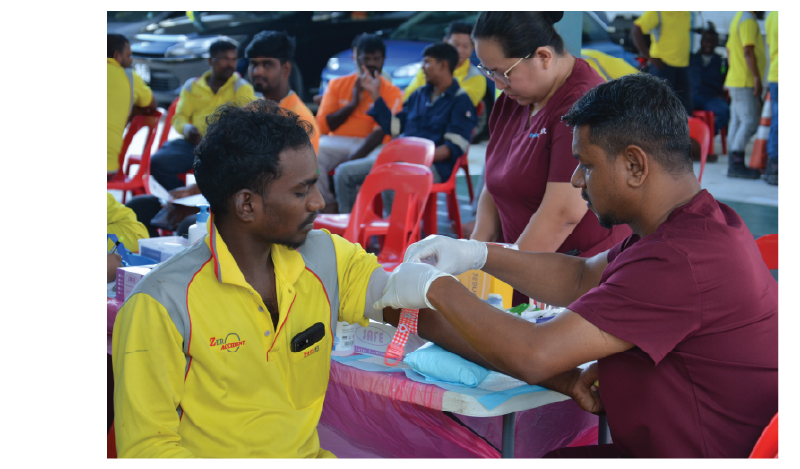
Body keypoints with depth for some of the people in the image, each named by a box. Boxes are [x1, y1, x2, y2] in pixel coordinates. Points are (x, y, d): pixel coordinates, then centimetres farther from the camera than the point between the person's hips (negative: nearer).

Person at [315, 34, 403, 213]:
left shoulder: (391, 92, 3)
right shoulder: (338, 84, 12)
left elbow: (382, 132, -11)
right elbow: (323, 125, 3)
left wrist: (355, 158, -26)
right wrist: (353, 103, -7)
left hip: (370, 146, -2)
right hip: (337, 143, 2)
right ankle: (328, 206, -17)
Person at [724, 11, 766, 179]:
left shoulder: (738, 18, 19)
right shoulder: (749, 20, -13)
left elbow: (729, 49, 24)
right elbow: (748, 52, -21)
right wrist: (757, 77, -21)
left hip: (735, 80, 10)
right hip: (745, 82, -10)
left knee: (737, 122, 8)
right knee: (750, 121, -11)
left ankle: (734, 165, 9)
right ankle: (736, 162, -13)